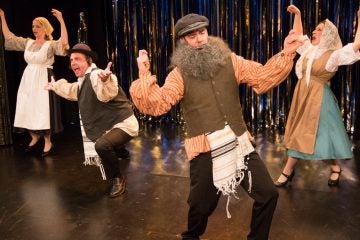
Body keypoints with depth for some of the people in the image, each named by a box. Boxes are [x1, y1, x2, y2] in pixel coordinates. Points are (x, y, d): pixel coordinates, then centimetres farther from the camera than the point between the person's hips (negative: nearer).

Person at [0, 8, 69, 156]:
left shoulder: (50, 44, -7)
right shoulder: (27, 42, 10)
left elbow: (64, 44, -26)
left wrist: (61, 20, -31)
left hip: (43, 80, -6)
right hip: (28, 80, 6)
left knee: (42, 110, -4)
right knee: (27, 109, 9)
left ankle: (48, 142, 7)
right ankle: (34, 137, 28)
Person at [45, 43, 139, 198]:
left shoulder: (95, 75, -20)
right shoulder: (83, 81, 12)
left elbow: (106, 94, -42)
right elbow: (70, 90, 36)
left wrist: (105, 80, -63)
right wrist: (54, 86, 49)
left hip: (124, 124, -11)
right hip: (109, 125, 11)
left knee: (102, 145, -35)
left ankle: (118, 178, -12)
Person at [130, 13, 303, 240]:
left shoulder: (229, 61, 6)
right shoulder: (180, 74, -3)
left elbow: (262, 77, 4)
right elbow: (157, 104, -13)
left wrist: (285, 55, -7)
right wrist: (145, 76, -27)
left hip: (239, 142, 3)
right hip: (205, 149, -3)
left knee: (268, 194, 7)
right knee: (201, 206, 10)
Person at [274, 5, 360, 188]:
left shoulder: (334, 55, -9)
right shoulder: (309, 49, 11)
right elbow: (298, 35, 26)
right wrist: (297, 14, 23)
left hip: (318, 99, -6)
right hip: (302, 97, 6)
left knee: (316, 136, -1)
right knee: (298, 134, 12)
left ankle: (335, 167, 22)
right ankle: (288, 171, 21)